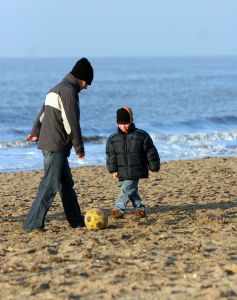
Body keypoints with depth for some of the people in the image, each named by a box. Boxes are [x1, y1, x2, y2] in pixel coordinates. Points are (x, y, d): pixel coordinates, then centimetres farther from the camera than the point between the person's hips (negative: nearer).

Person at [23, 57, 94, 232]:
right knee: (51, 185, -9)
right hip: (56, 146, -10)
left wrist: (36, 131, 37)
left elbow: (43, 112, 27)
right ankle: (33, 223, -10)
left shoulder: (57, 88, 17)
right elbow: (72, 122, -16)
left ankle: (77, 221, 21)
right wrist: (79, 147, -11)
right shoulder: (69, 90, -14)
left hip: (48, 142, 10)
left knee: (66, 184, 15)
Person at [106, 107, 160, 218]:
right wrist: (113, 170, -2)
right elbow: (110, 156, 6)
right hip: (122, 172, 4)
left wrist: (154, 166, 4)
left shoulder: (141, 136, -1)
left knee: (127, 189, -12)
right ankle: (139, 207, 19)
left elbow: (150, 152, 3)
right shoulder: (112, 139, 6)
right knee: (132, 190, 7)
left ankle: (119, 208, -11)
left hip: (135, 171, -4)